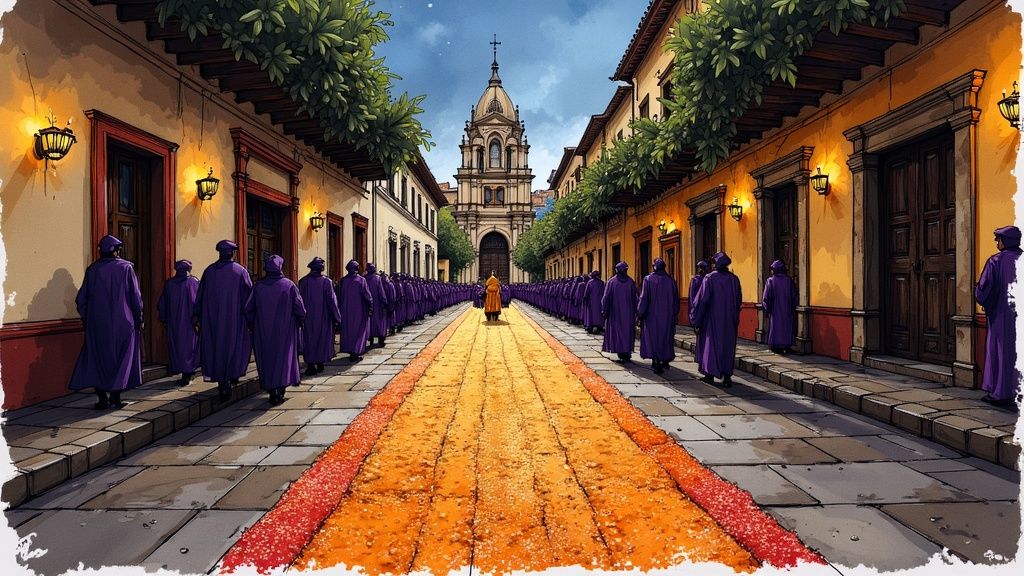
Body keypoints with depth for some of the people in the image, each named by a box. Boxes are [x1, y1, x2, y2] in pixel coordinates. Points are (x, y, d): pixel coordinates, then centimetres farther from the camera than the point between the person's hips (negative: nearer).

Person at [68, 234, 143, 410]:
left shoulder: (92, 269, 3)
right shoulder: (126, 267, -4)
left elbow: (81, 298, 6)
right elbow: (136, 296, -5)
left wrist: (86, 319, 18)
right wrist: (139, 319, 3)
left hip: (97, 324, 2)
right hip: (122, 323, -2)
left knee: (98, 359, 9)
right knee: (120, 359, 7)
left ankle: (102, 398, 6)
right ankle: (115, 397, 6)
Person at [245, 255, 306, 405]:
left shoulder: (258, 286, -4)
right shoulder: (289, 285, -9)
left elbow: (248, 308, -1)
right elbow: (300, 309, -9)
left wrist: (252, 325, 14)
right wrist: (300, 322, 9)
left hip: (263, 331, 2)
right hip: (285, 330, -2)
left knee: (266, 360, 11)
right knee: (284, 357, 8)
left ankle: (272, 392, 13)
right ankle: (280, 390, -2)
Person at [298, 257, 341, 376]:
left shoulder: (303, 281, -5)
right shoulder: (326, 281, -10)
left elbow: (300, 300, 0)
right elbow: (332, 300, -9)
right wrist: (337, 318, -3)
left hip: (308, 318, 1)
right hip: (323, 317, -1)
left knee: (309, 340, 8)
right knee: (322, 339, 12)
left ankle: (310, 365, 3)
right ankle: (320, 364, 18)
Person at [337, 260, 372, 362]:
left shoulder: (343, 280, 0)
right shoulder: (361, 280, -10)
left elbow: (339, 296, 6)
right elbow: (367, 295, -11)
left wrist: (340, 308, 15)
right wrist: (370, 307, -3)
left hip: (346, 310, 4)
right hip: (359, 310, -4)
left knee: (348, 330, 13)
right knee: (359, 330, 4)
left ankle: (350, 352, 18)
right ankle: (356, 353, 0)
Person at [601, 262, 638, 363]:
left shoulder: (611, 281, -7)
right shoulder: (631, 282, -2)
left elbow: (606, 297, -4)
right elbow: (634, 299, 3)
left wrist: (604, 311, 1)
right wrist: (634, 312, 9)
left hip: (615, 313, -2)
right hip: (628, 313, 2)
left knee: (617, 332, 3)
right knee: (627, 332, 9)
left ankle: (621, 355, 0)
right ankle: (627, 355, 13)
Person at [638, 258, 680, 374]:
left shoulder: (649, 279, -9)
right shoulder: (670, 280, 1)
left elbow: (644, 298, -11)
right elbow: (676, 299, 6)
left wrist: (640, 313, -3)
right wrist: (674, 315, 15)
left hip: (652, 314, -3)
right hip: (668, 315, 3)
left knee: (653, 337, 3)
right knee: (666, 337, 15)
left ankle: (656, 362, -2)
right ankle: (665, 361, 23)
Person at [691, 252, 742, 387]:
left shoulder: (709, 278, -12)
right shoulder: (734, 279, 0)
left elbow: (703, 300, -14)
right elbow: (739, 300, 7)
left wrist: (697, 319, -6)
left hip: (713, 318, -3)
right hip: (730, 320, 3)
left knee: (711, 344, 8)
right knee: (728, 345, 10)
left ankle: (710, 375, 13)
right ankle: (727, 376, 8)